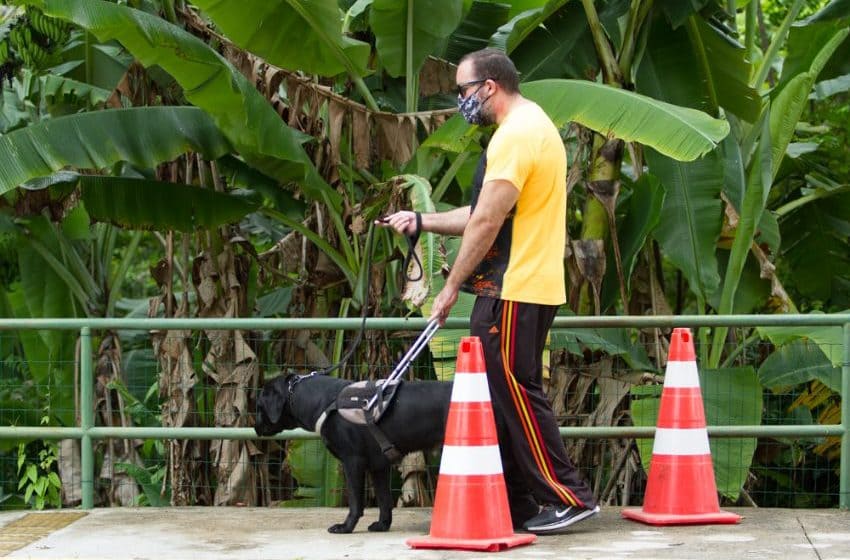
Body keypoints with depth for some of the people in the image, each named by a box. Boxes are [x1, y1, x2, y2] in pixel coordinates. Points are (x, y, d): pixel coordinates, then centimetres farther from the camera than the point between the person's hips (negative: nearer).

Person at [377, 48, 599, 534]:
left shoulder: (516, 134, -16)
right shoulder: (534, 126, 19)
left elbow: (486, 223, -19)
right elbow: (486, 216, 22)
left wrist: (452, 286, -13)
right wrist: (420, 221, 19)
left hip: (514, 292, -11)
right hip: (525, 287, 11)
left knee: (514, 393, -8)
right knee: (504, 394, 12)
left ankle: (568, 496, -5)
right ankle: (514, 505, 16)